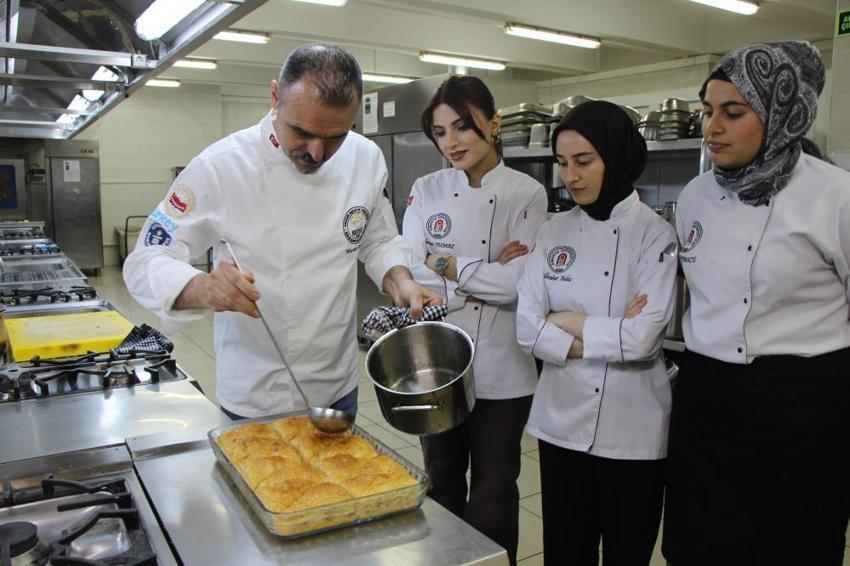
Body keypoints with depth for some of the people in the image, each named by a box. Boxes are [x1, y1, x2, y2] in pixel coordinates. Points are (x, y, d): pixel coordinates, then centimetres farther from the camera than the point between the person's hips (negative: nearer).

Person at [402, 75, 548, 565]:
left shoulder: (527, 194, -6)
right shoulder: (427, 191, 1)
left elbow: (521, 282, -16)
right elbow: (411, 273, -10)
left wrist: (449, 267, -13)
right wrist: (488, 275, -15)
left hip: (502, 371, -2)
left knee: (494, 492, 13)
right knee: (443, 482, 19)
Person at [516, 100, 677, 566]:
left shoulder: (654, 234, -9)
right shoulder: (553, 233, 1)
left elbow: (643, 338, -19)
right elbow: (527, 329, -6)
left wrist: (568, 322, -9)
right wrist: (605, 337, -14)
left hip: (631, 428, -3)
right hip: (561, 420, 3)